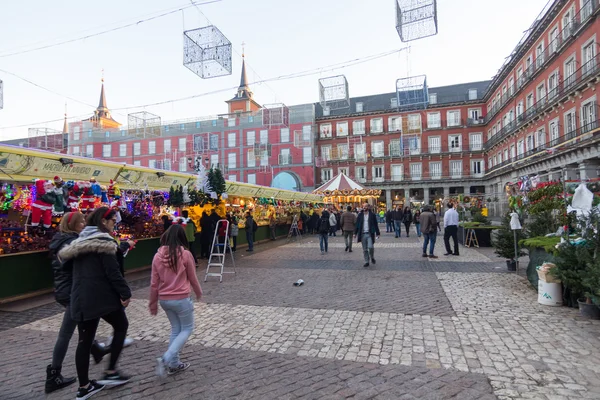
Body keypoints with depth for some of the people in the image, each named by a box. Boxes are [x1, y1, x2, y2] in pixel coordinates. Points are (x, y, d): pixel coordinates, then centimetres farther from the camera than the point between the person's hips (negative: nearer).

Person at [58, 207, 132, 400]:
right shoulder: (103, 240, -14)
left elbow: (79, 270, 22)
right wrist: (125, 292, -13)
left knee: (85, 340, 12)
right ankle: (110, 372, 14)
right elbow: (112, 271, -18)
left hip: (81, 297, 8)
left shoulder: (80, 241, 14)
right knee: (121, 326, 12)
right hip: (102, 296, -8)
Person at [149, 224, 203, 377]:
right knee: (187, 328, 13)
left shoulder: (158, 255, -2)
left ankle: (174, 364, 24)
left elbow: (154, 283, 2)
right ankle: (166, 359, -2)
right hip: (181, 299, -5)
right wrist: (199, 293, 16)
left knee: (175, 329, 21)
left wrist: (153, 303, 15)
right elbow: (192, 278, -3)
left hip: (164, 299, 5)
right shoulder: (185, 254, -14)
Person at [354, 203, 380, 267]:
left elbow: (376, 224, 3)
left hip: (370, 234, -2)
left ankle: (372, 257, 16)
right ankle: (366, 262, 15)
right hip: (363, 234, 3)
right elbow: (357, 224, 10)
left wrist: (377, 233, 0)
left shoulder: (372, 215, 1)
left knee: (370, 247, -13)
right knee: (365, 249, 5)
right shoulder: (360, 215, 7)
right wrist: (355, 233, 4)